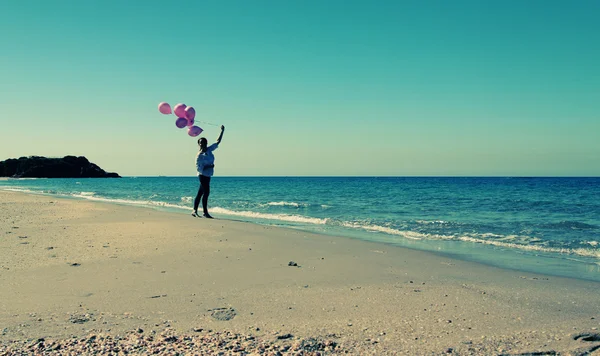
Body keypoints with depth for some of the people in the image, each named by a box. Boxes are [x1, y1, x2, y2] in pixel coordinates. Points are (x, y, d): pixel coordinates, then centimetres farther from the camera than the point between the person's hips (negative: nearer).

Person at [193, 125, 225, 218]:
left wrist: (222, 131, 10)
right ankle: (205, 212, -8)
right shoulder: (199, 155, -13)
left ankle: (195, 211, 13)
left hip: (207, 176, 8)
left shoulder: (209, 150, 7)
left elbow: (218, 142, 14)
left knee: (200, 193, 9)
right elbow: (198, 168, -17)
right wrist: (209, 166, -18)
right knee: (206, 192, -10)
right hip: (203, 175, -8)